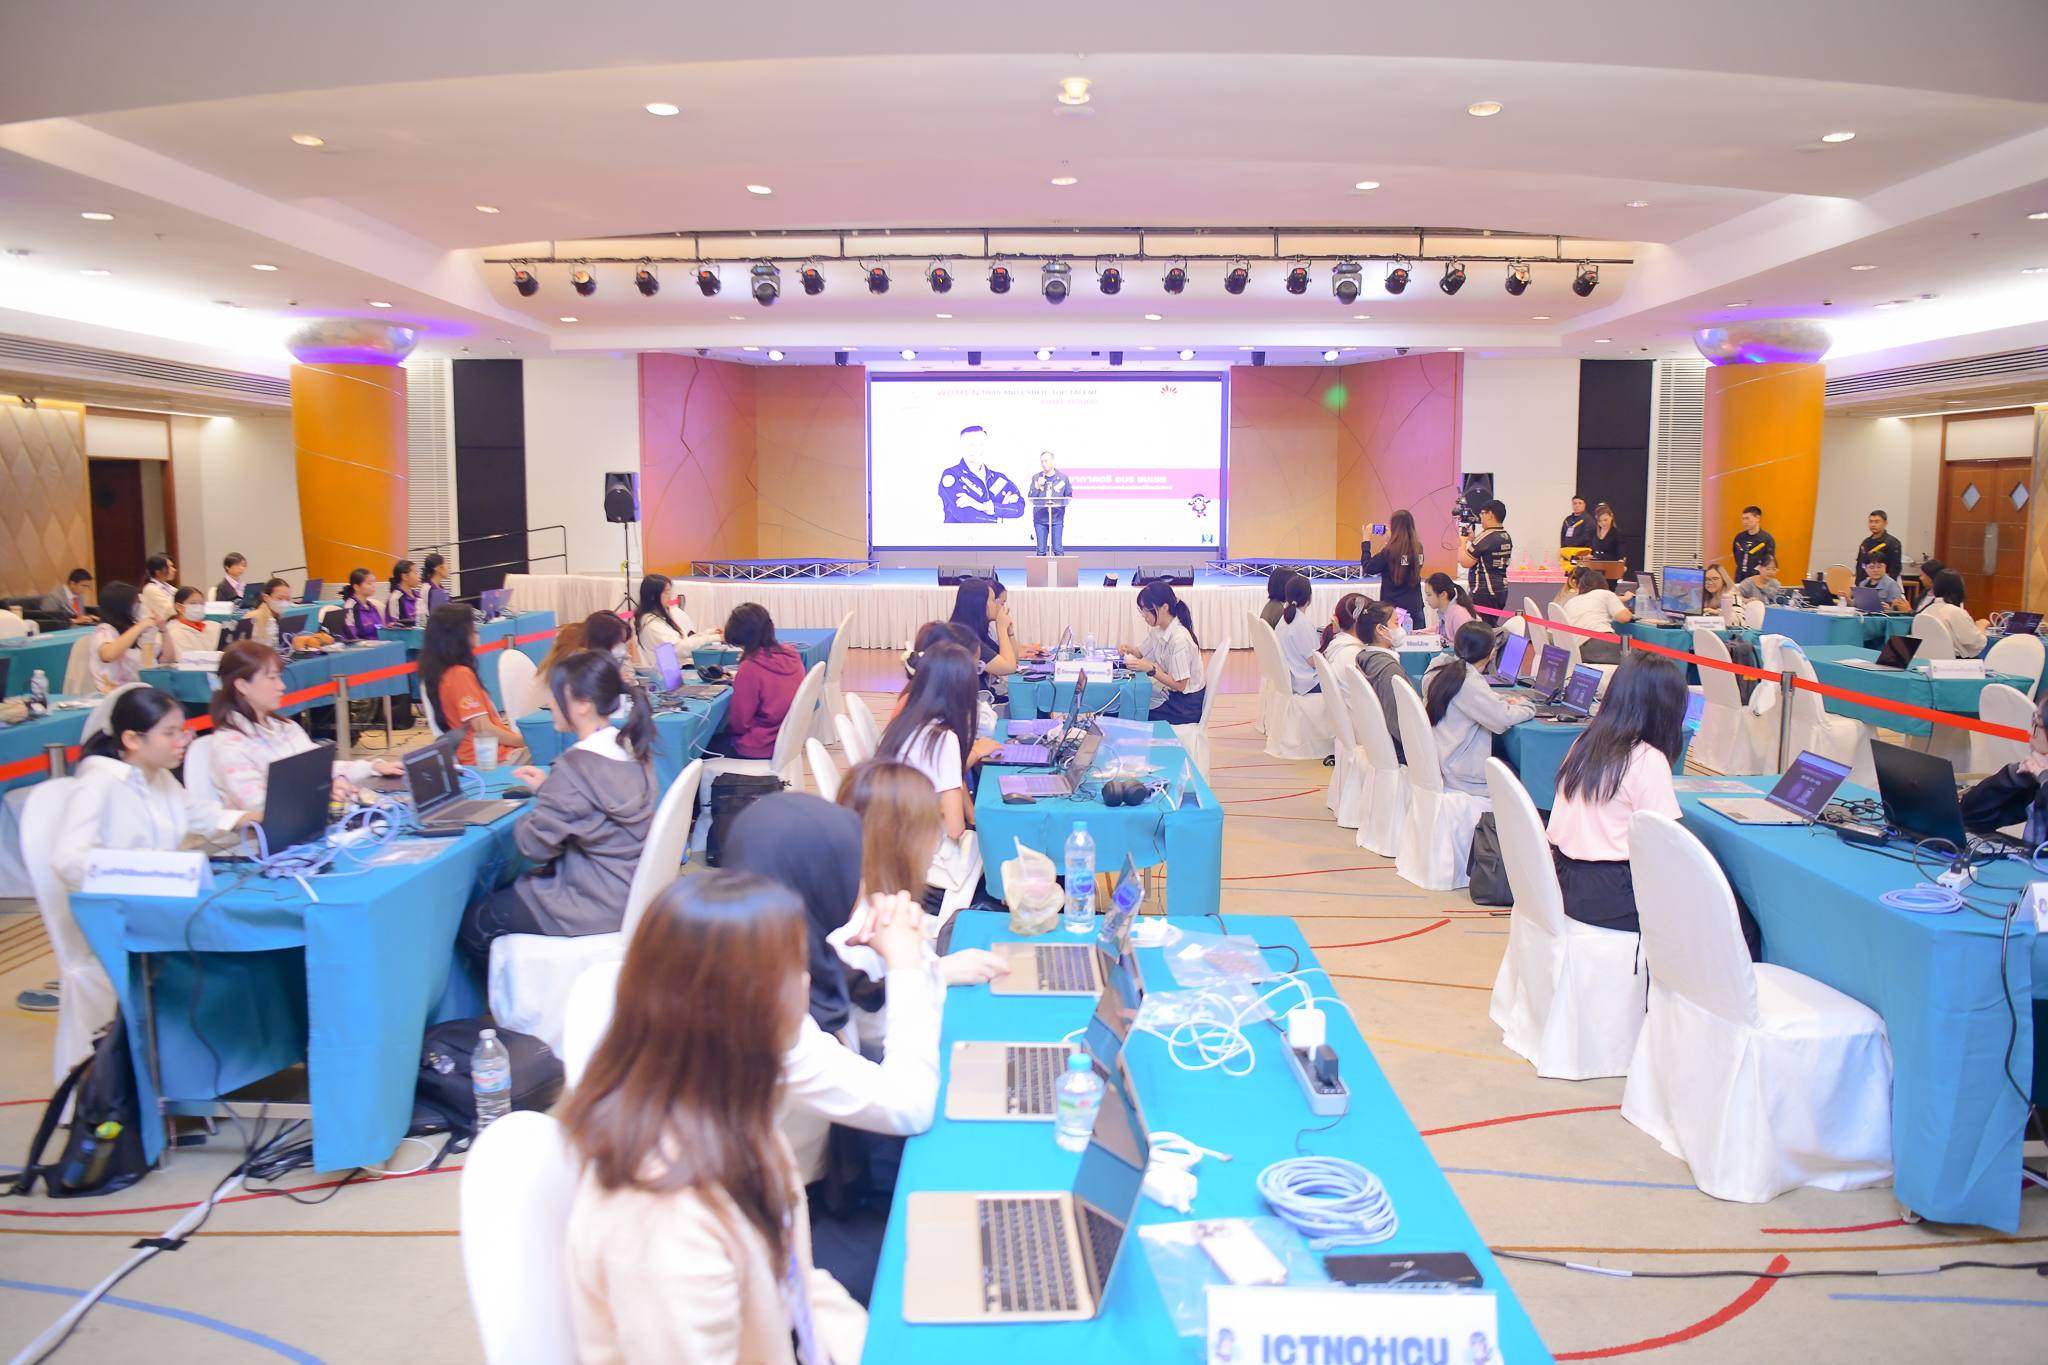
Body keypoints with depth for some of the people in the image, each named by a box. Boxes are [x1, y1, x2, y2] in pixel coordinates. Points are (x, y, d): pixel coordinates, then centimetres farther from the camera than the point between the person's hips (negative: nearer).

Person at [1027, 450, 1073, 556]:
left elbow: (1068, 497, 9)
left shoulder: (1063, 478, 7)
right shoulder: (1036, 478, 11)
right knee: (1041, 550, -1)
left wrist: (1057, 505, -8)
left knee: (1058, 549, -6)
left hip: (1057, 518, -1)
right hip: (1040, 518, 1)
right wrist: (1037, 486, -9)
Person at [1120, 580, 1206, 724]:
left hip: (1187, 705, -8)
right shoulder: (1159, 632, 1)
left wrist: (1151, 669, -27)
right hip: (1170, 693, 8)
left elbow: (1180, 685, -23)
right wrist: (1130, 651, -5)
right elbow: (1142, 654, 17)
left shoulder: (1180, 639, -25)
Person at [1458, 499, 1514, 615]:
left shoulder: (1486, 536, -16)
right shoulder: (1507, 537, 11)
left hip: (1484, 593, -9)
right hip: (1502, 591, 9)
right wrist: (1473, 540, 21)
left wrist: (1462, 543, 0)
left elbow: (1465, 562, -15)